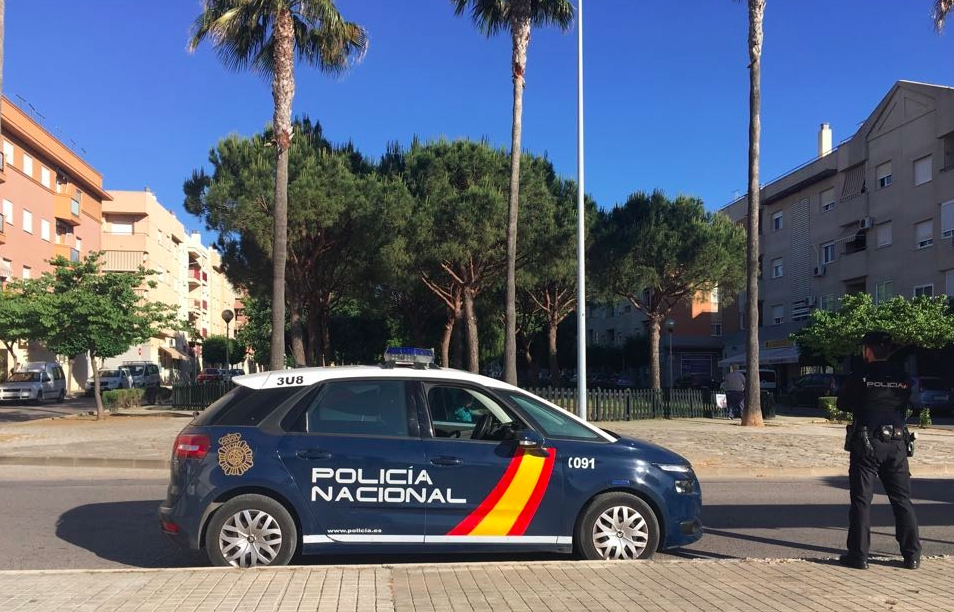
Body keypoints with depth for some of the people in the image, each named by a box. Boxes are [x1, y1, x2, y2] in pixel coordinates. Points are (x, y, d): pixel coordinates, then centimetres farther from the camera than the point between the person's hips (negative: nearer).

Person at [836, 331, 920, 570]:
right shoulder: (903, 379, 5)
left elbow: (842, 404, 3)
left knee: (861, 500, 2)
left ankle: (859, 555, 3)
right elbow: (906, 405, 14)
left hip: (866, 444, -4)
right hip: (896, 445, 4)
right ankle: (912, 555, 16)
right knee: (902, 500, 12)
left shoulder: (859, 377, -7)